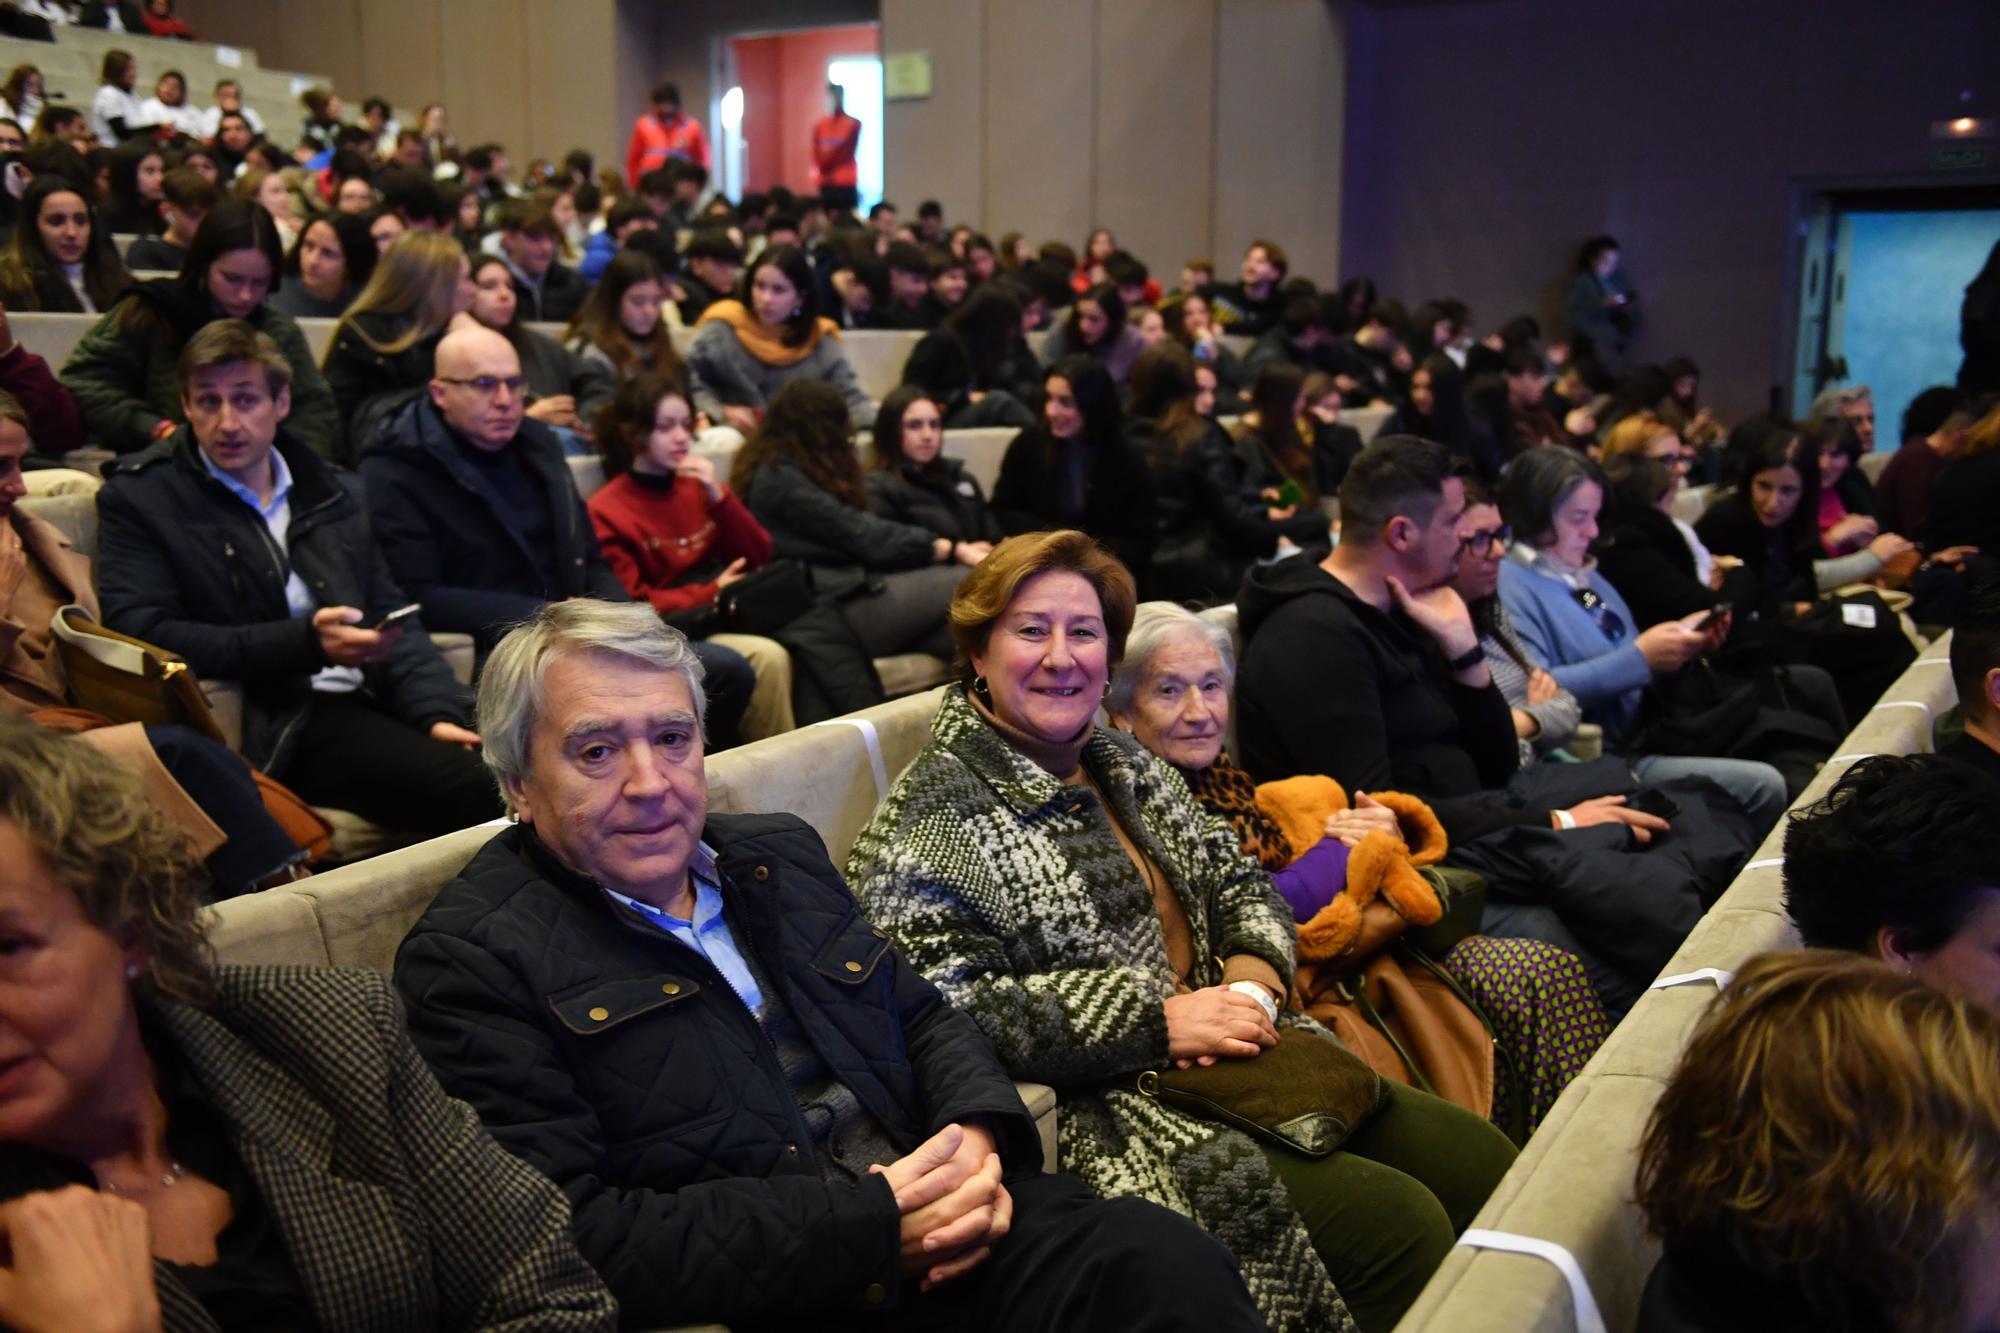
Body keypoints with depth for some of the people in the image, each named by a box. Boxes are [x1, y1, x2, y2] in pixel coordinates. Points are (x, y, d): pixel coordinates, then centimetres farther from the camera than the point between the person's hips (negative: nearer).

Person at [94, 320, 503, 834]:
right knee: (476, 788, -30)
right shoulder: (137, 500, 6)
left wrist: (436, 711, 0)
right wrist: (306, 643, -15)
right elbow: (145, 635, -7)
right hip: (273, 726, -5)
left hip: (368, 698, 6)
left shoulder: (333, 493, 21)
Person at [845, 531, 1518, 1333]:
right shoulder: (938, 815, -10)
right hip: (1111, 1112, -8)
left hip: (1245, 1055, 9)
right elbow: (944, 1005, -21)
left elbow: (1237, 879, 20)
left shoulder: (1121, 763, 16)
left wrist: (1256, 970, -4)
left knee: (1482, 1162, 0)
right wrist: (1157, 1022, -19)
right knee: (1399, 1223, -19)